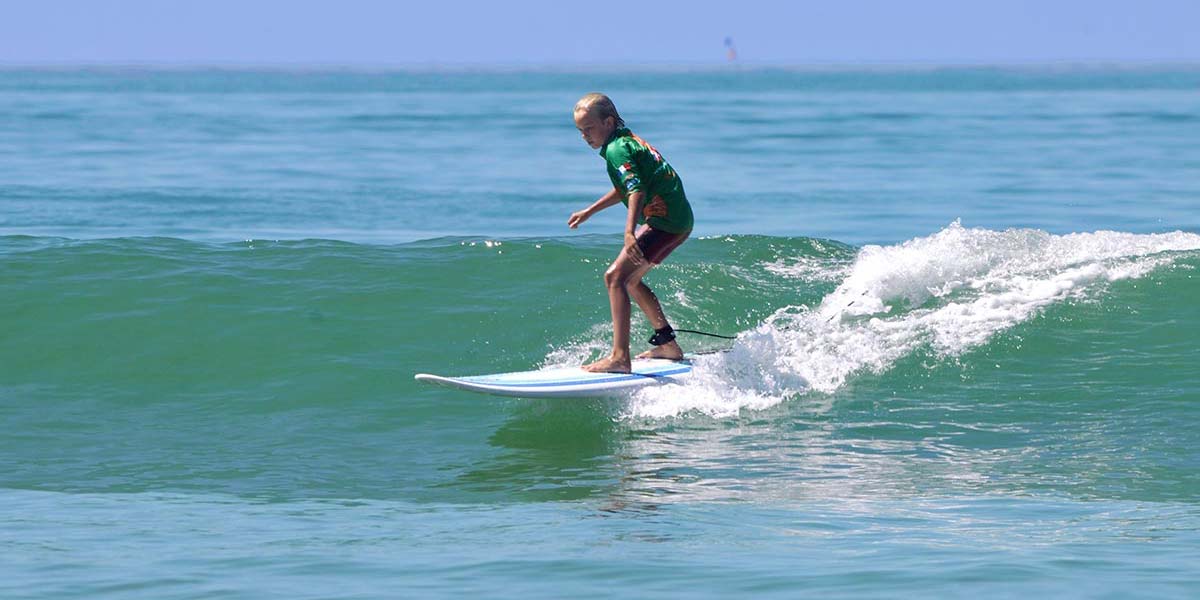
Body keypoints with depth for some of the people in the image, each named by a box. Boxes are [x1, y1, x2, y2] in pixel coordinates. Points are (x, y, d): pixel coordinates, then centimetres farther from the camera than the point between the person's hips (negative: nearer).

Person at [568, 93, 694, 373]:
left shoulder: (617, 149, -12)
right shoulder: (628, 141, 20)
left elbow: (637, 189, -27)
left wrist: (630, 232, -38)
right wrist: (589, 212, 40)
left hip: (665, 220, -11)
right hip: (679, 219, 11)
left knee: (616, 276, -17)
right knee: (630, 279, 24)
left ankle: (620, 358, -27)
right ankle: (667, 343, 29)